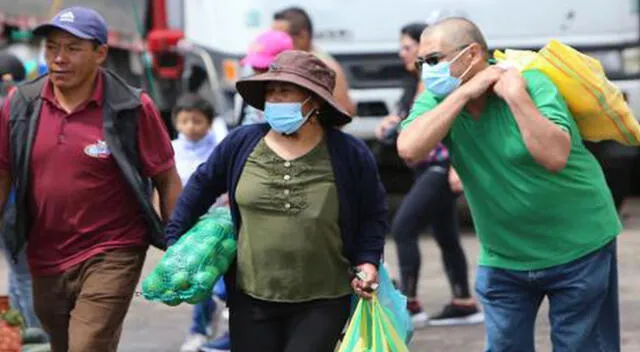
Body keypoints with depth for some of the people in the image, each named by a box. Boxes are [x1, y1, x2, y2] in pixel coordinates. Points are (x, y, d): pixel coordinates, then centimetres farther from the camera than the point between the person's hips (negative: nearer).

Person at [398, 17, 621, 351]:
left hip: (577, 249, -4)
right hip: (503, 257, 4)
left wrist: (516, 97, -31)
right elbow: (409, 149, -24)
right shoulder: (438, 98, -4)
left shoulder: (530, 83, -17)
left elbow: (554, 157, -31)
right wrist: (465, 92, -25)